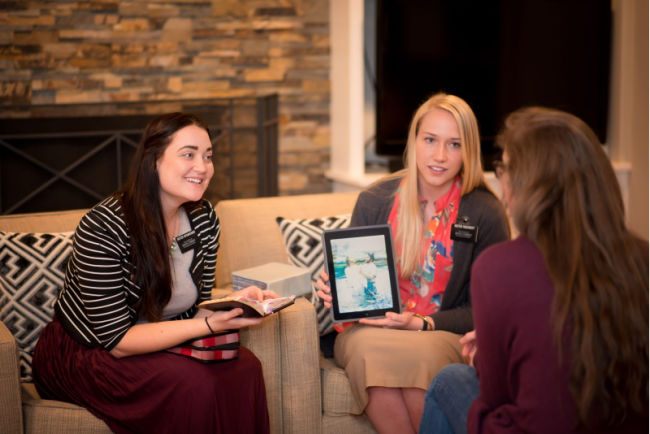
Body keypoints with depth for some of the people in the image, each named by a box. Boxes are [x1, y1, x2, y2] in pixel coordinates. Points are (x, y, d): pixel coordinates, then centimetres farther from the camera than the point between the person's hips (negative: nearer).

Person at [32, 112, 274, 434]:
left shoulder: (204, 218, -4)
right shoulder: (103, 227, -25)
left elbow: (194, 308, 2)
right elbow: (117, 339, -25)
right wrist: (210, 324, -32)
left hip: (155, 344, 6)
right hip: (82, 356, -6)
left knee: (244, 369, -22)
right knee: (194, 384, -30)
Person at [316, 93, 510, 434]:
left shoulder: (486, 214, -2)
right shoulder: (374, 202, 4)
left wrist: (423, 324, -15)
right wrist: (335, 290, -11)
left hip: (444, 334, -1)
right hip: (372, 327, 2)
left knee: (423, 353, -36)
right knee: (368, 347, -34)